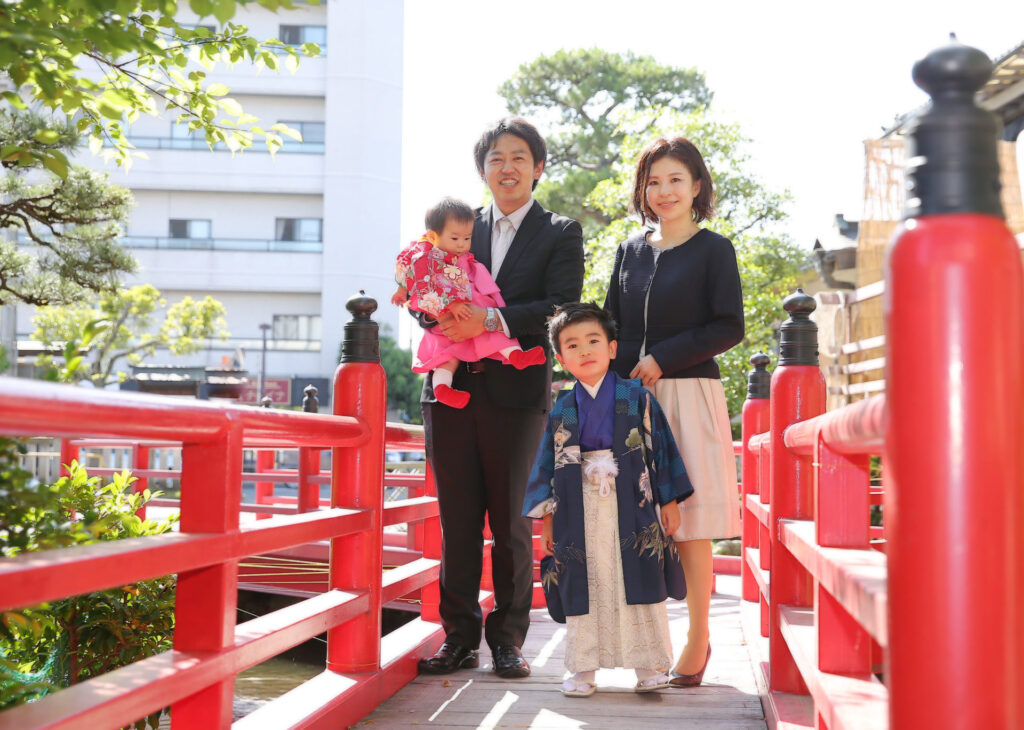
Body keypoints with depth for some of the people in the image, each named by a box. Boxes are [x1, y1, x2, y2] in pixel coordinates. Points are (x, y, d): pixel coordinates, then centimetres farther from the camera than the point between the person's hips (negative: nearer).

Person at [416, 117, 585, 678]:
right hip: (453, 387, 3)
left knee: (512, 521, 2)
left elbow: (562, 308, -8)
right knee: (457, 521, 5)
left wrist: (490, 320, -20)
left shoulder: (561, 234, 6)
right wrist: (443, 316, -10)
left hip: (517, 392, -3)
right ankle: (459, 637, 14)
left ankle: (507, 638, 13)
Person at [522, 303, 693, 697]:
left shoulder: (637, 398, 2)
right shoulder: (562, 409, 7)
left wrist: (669, 502, 2)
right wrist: (548, 517, 7)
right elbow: (550, 462, 10)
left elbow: (660, 448, 4)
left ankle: (648, 664, 11)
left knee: (638, 581, 0)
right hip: (580, 513, 2)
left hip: (631, 509, -1)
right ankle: (583, 668, 14)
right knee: (583, 587, 4)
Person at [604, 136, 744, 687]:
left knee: (689, 521, -3)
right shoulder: (630, 251, 15)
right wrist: (614, 378, -1)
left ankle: (697, 641, 7)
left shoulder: (713, 250, 2)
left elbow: (728, 327, -5)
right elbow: (610, 325, 16)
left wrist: (664, 358, -11)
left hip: (688, 395, -4)